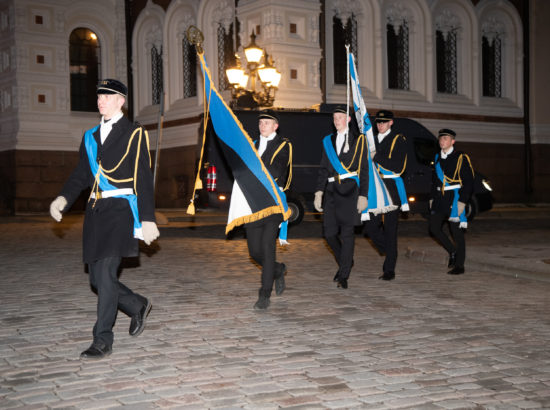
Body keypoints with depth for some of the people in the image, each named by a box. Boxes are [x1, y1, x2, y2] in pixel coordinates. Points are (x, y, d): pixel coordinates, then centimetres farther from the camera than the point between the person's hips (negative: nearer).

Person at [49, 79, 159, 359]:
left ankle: (102, 341, -6)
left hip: (120, 209, -6)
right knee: (97, 278, 6)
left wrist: (147, 219, -7)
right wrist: (63, 198, -3)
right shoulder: (90, 136, 19)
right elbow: (81, 174, 17)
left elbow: (143, 179, -3)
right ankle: (138, 306, 30)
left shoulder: (134, 133, 2)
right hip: (95, 210, 6)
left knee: (105, 273, -13)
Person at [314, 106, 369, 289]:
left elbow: (364, 170, 0)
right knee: (329, 233, 1)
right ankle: (345, 262, 26)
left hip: (350, 191, -4)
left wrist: (363, 195, -6)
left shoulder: (358, 139, 4)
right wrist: (319, 192, 6)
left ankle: (344, 276, 1)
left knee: (347, 233, -5)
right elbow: (323, 169, 15)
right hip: (332, 190, 4)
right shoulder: (328, 141, 16)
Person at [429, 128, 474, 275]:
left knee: (456, 231, -2)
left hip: (455, 198, -6)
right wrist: (432, 198, 14)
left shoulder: (461, 158, -5)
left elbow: (468, 182, -8)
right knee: (434, 227, 1)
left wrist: (462, 201, -15)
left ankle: (459, 265, 7)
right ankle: (453, 252, 21)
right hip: (440, 197, 6)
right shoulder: (437, 158, 13)